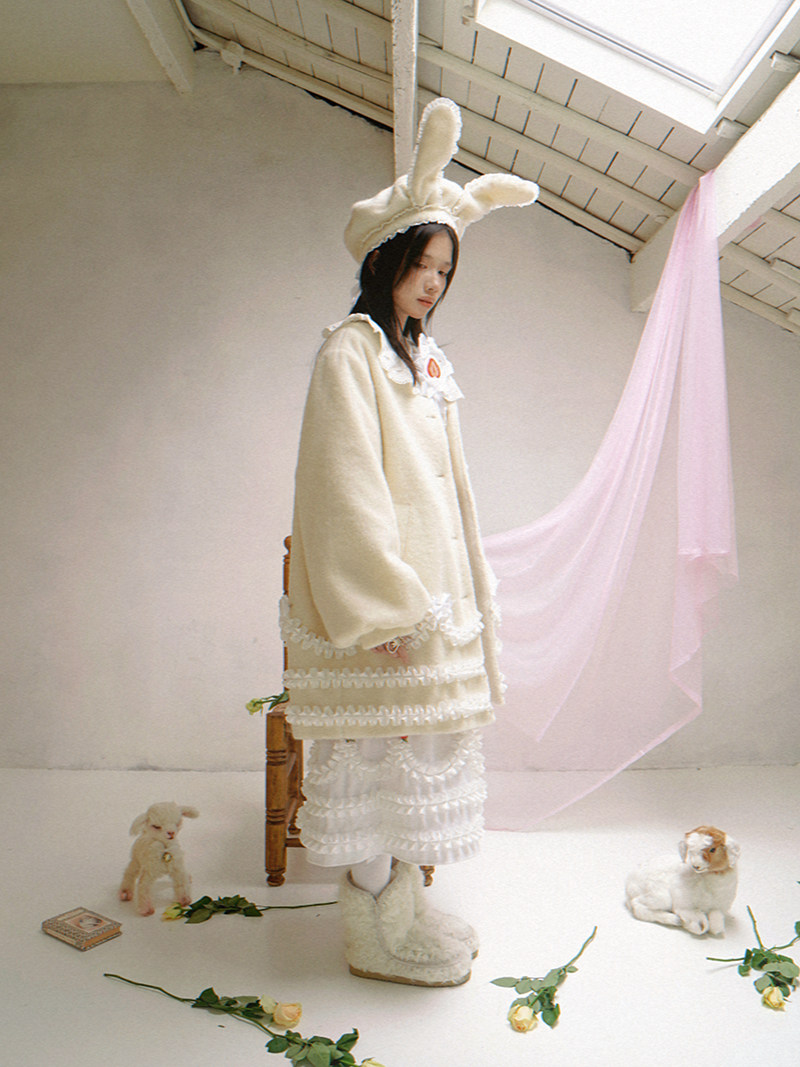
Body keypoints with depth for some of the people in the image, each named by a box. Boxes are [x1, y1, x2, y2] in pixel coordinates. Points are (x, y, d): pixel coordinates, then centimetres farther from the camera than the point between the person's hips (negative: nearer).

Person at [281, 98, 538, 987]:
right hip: (376, 596, -9)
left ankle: (402, 907, 30)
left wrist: (461, 590, 17)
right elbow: (346, 488, -18)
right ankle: (378, 933, 17)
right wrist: (388, 606, -20)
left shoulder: (424, 361, 17)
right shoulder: (349, 353, -10)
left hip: (429, 587, 9)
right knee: (376, 752, 1)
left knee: (410, 751, 15)